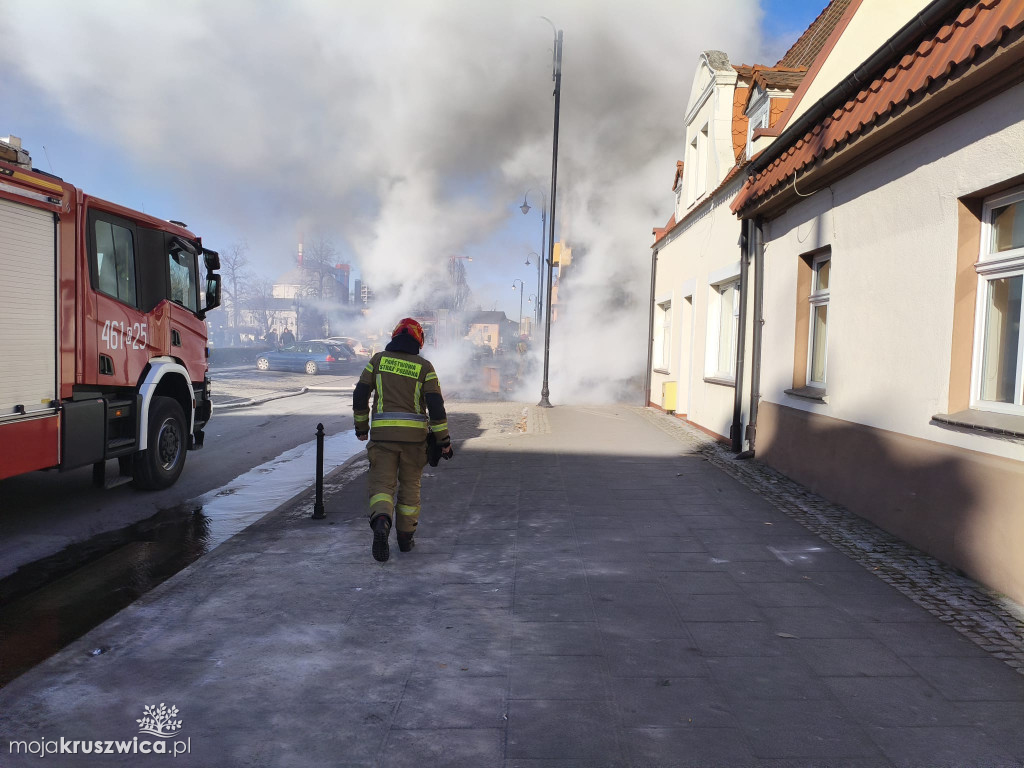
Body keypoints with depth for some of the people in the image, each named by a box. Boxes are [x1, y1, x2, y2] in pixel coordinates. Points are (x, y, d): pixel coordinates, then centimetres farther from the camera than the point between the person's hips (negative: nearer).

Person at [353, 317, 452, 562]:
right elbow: (435, 404, -6)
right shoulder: (424, 366, 1)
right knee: (410, 485, 15)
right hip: (414, 434, 0)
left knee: (381, 484, 0)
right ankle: (405, 536, 23)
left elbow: (360, 394, 5)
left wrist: (361, 426, 18)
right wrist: (444, 439, -2)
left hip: (382, 432, 0)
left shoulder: (379, 359, 5)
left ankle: (381, 522, -29)